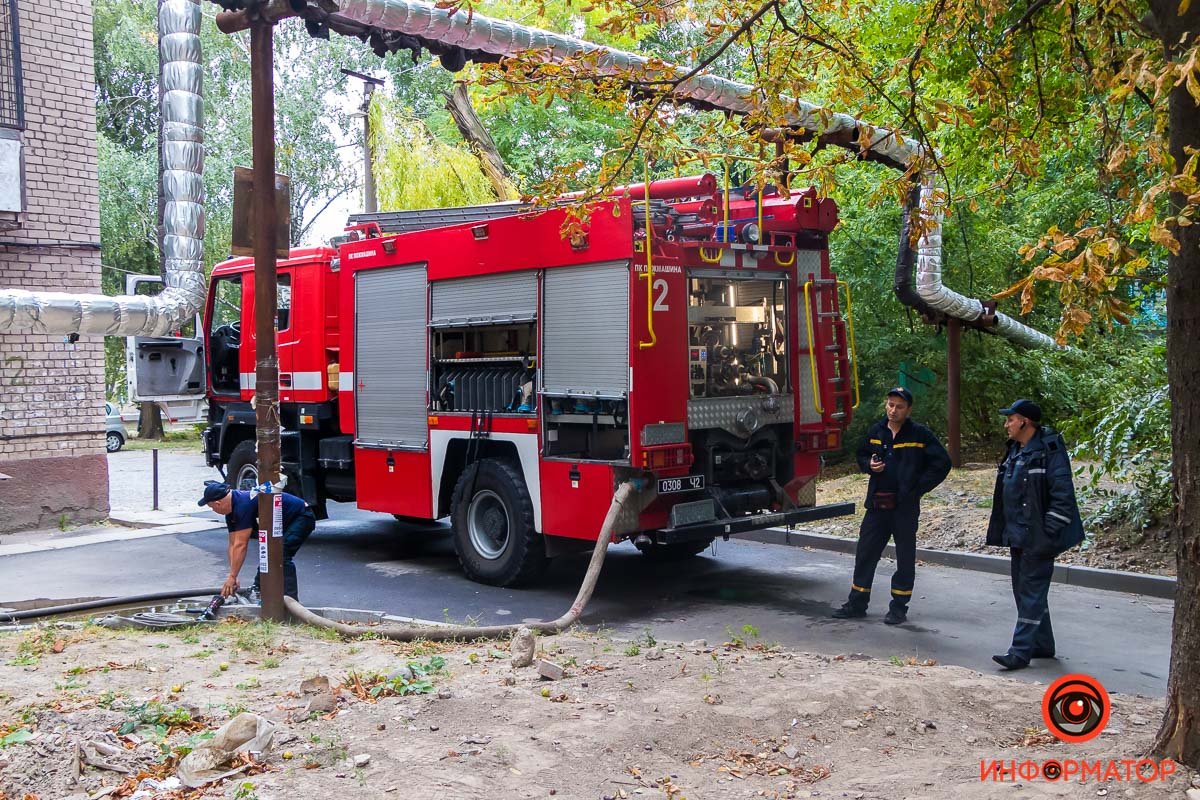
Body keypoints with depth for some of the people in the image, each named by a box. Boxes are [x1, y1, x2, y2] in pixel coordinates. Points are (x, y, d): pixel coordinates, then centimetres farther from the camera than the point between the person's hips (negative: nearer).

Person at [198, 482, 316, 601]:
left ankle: (291, 600, -23)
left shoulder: (243, 505, -28)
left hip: (301, 518, -11)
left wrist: (232, 577, -20)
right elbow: (233, 545, 5)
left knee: (281, 556, -23)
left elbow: (241, 545, -26)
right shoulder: (231, 510, 2)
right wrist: (232, 577, 1)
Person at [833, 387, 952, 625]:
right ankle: (857, 603, 17)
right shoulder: (876, 431, 7)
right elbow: (862, 455, 21)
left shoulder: (920, 435, -6)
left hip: (905, 506, -4)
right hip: (876, 504, 4)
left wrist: (918, 488, -9)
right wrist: (869, 465, -2)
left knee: (905, 558, 5)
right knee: (865, 553, 7)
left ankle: (899, 607, 15)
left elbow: (942, 463, -5)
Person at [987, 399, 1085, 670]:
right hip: (1018, 536, 10)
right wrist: (1004, 530, 18)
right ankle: (1043, 645, 27)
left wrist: (1048, 531, -20)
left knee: (1032, 594, -6)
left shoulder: (1049, 450, -14)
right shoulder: (1014, 450, 13)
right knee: (1024, 591, 15)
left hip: (1038, 537, -9)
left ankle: (1021, 652, -5)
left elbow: (1062, 493, -18)